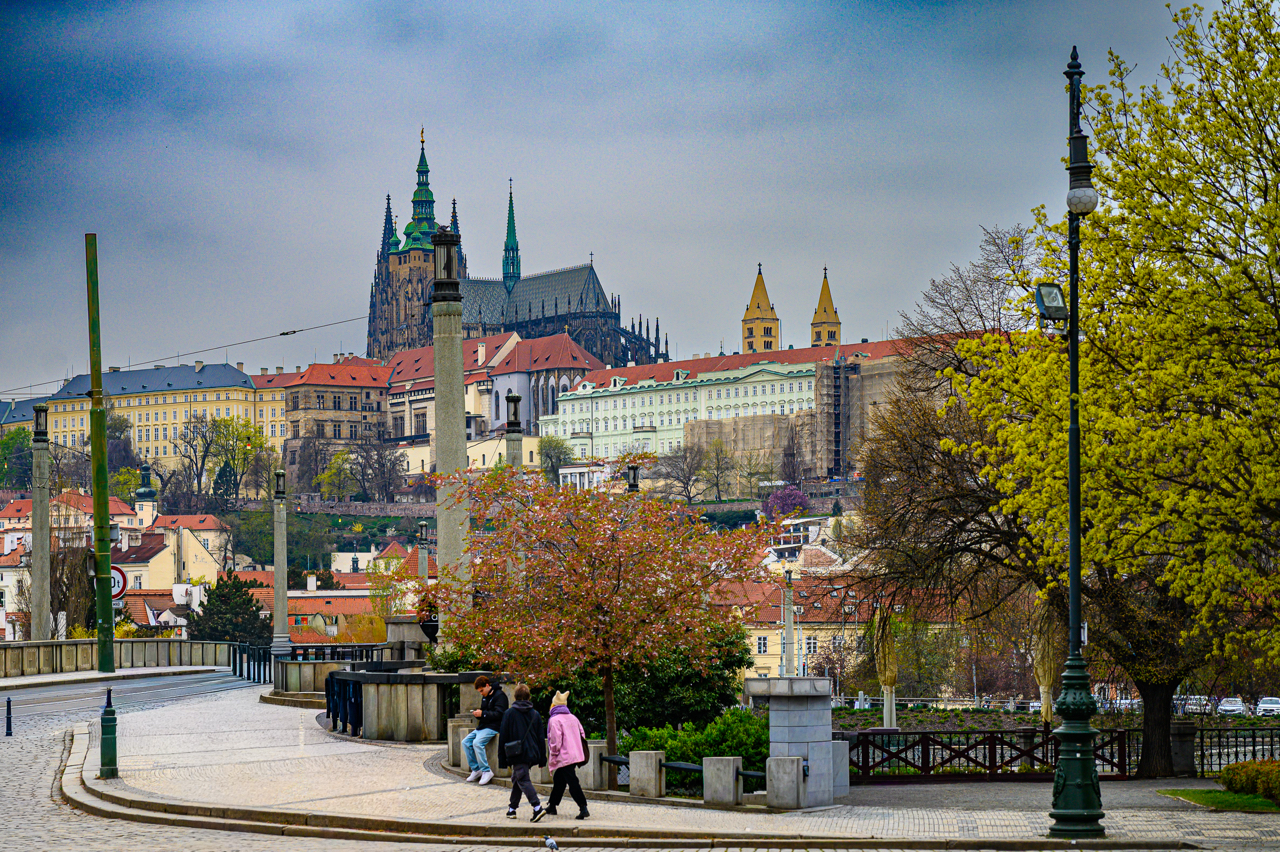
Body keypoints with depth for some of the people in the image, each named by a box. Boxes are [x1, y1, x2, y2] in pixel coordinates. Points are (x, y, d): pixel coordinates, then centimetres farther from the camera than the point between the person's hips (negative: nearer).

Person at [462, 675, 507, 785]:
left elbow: (498, 714, -18)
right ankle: (476, 769, 2)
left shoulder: (499, 695, -10)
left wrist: (482, 714, -23)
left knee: (477, 742, -29)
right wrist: (477, 714, 2)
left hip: (493, 727, -10)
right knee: (465, 742, -3)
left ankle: (486, 771, -22)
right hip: (482, 726, 10)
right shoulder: (485, 697, 19)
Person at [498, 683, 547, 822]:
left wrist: (502, 759, 2)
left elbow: (503, 737, -3)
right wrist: (542, 758, 16)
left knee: (523, 780, -9)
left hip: (517, 754, -6)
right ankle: (512, 808, 28)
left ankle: (537, 807, -25)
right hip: (532, 753, 6)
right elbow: (541, 737, 11)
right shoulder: (535, 714, 9)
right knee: (516, 779, 20)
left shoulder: (509, 713, -3)